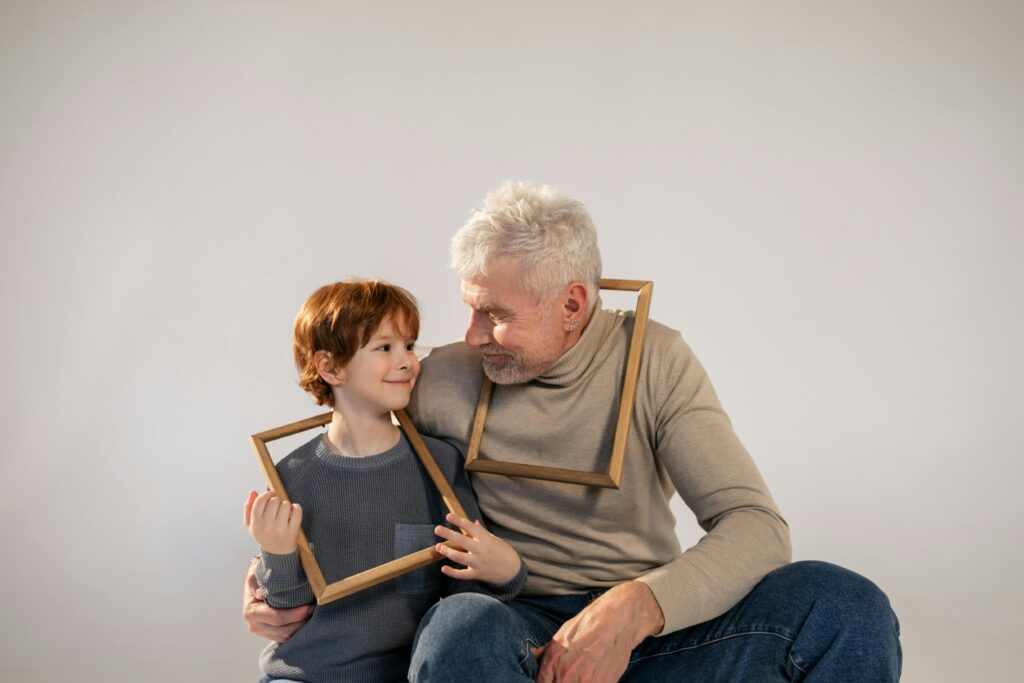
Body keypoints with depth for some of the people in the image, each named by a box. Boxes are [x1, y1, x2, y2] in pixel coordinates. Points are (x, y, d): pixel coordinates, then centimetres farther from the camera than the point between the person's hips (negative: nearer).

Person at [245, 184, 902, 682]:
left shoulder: (655, 360, -3)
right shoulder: (442, 380, -1)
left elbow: (756, 523, -11)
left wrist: (631, 609, -28)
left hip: (650, 628, 1)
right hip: (519, 629, -1)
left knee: (841, 604, -26)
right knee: (463, 628, -39)